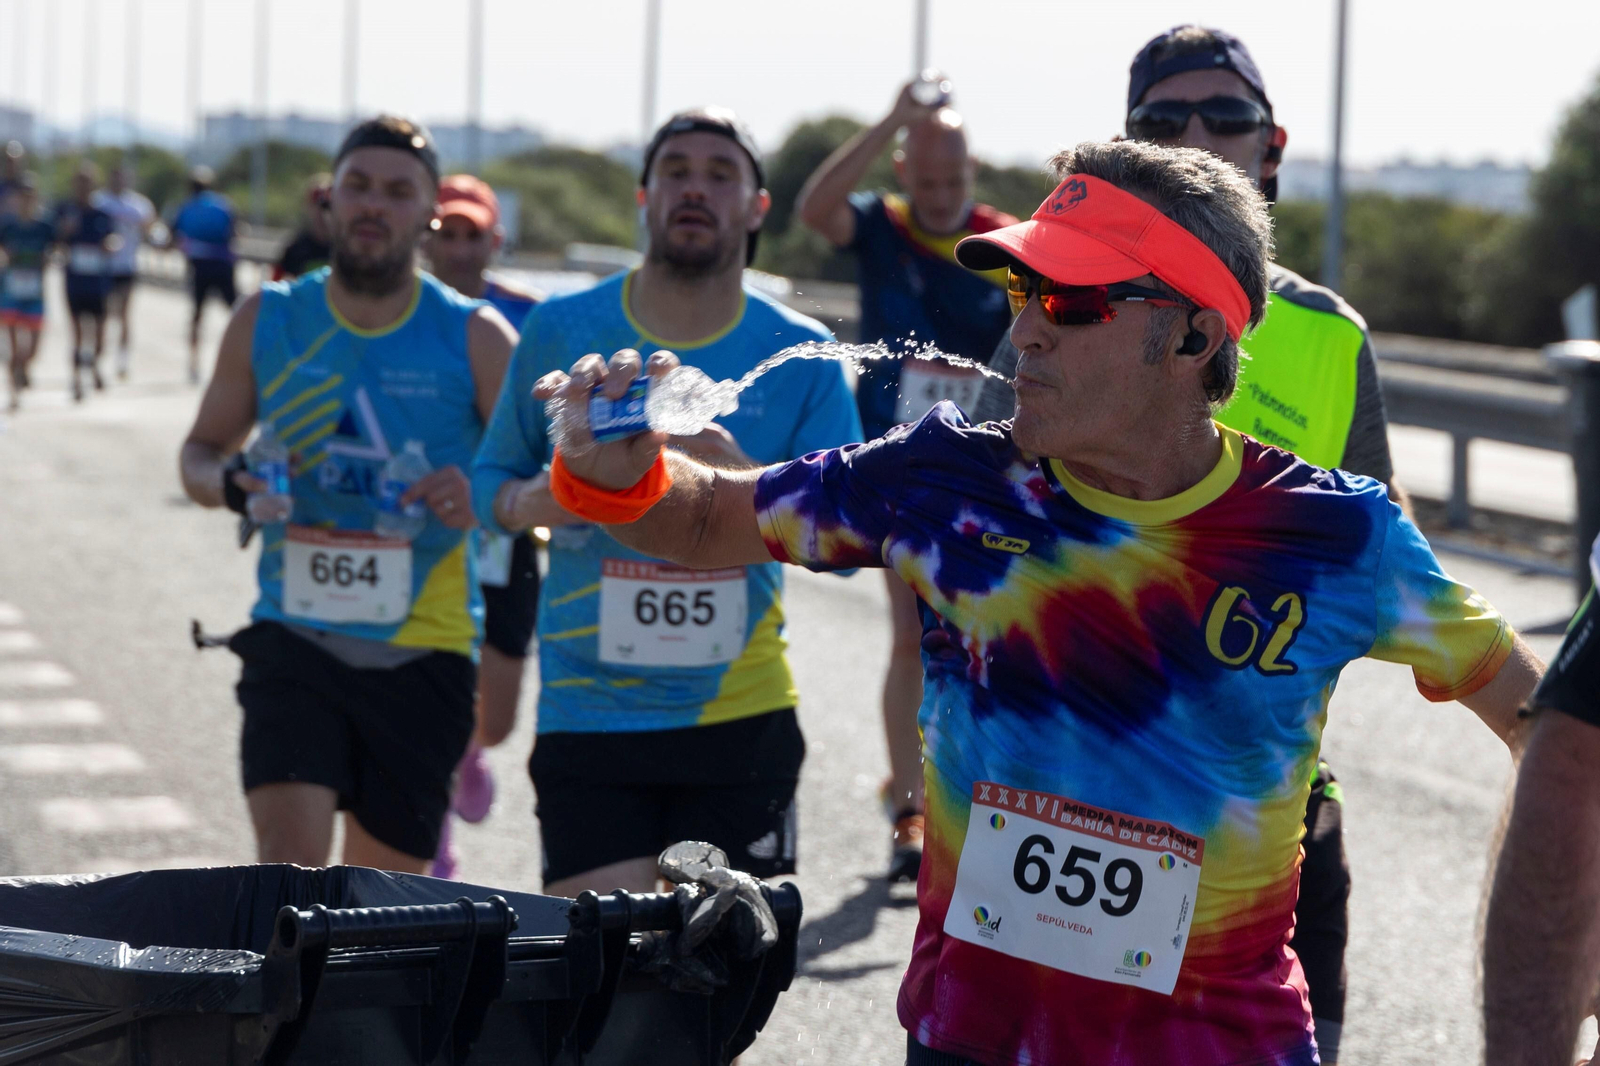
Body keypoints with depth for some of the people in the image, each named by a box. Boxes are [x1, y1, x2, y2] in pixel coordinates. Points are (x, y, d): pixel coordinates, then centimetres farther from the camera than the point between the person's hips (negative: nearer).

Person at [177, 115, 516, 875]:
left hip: (423, 650, 0)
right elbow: (201, 450, 14)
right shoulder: (267, 321, 3)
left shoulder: (474, 338, -3)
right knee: (287, 862, -18)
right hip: (295, 635, 0)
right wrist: (226, 483, -10)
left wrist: (485, 498, -25)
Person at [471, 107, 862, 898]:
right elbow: (491, 478, 13)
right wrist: (530, 503, -10)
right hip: (590, 711, -1)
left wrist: (739, 482, -21)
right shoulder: (561, 330, 4)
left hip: (741, 716, 1)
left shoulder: (801, 357, 3)